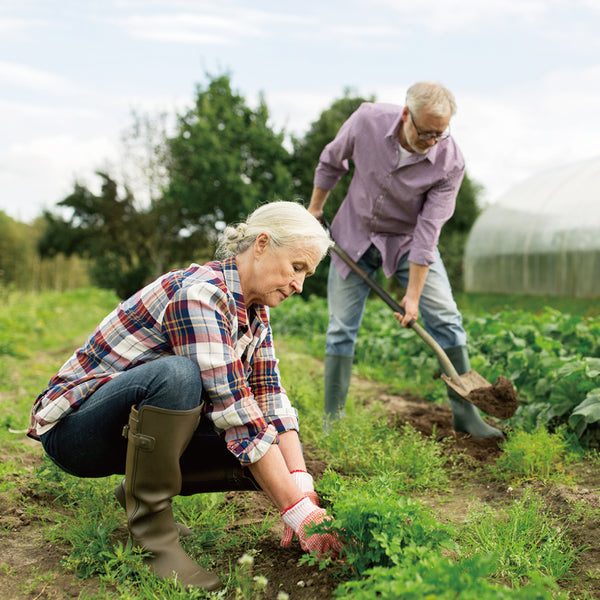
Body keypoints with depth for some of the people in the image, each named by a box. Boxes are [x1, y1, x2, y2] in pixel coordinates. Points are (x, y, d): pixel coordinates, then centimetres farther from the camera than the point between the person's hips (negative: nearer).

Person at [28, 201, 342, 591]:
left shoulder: (254, 310, 0)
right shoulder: (198, 294, -27)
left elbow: (271, 401, -5)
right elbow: (235, 413, -32)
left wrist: (303, 487, -19)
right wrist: (299, 512, -31)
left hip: (142, 428, 8)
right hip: (74, 428, -8)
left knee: (276, 454, -9)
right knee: (176, 373, -37)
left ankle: (142, 489, 9)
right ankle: (150, 530, -18)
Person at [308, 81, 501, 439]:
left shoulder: (450, 162, -25)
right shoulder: (368, 120, -22)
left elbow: (428, 230, -24)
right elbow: (332, 162, -1)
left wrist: (413, 294, -23)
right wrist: (315, 208, 8)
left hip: (409, 240, 0)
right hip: (355, 234, 1)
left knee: (445, 317, -10)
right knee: (342, 328, 1)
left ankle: (464, 412, 2)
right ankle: (332, 419, 13)